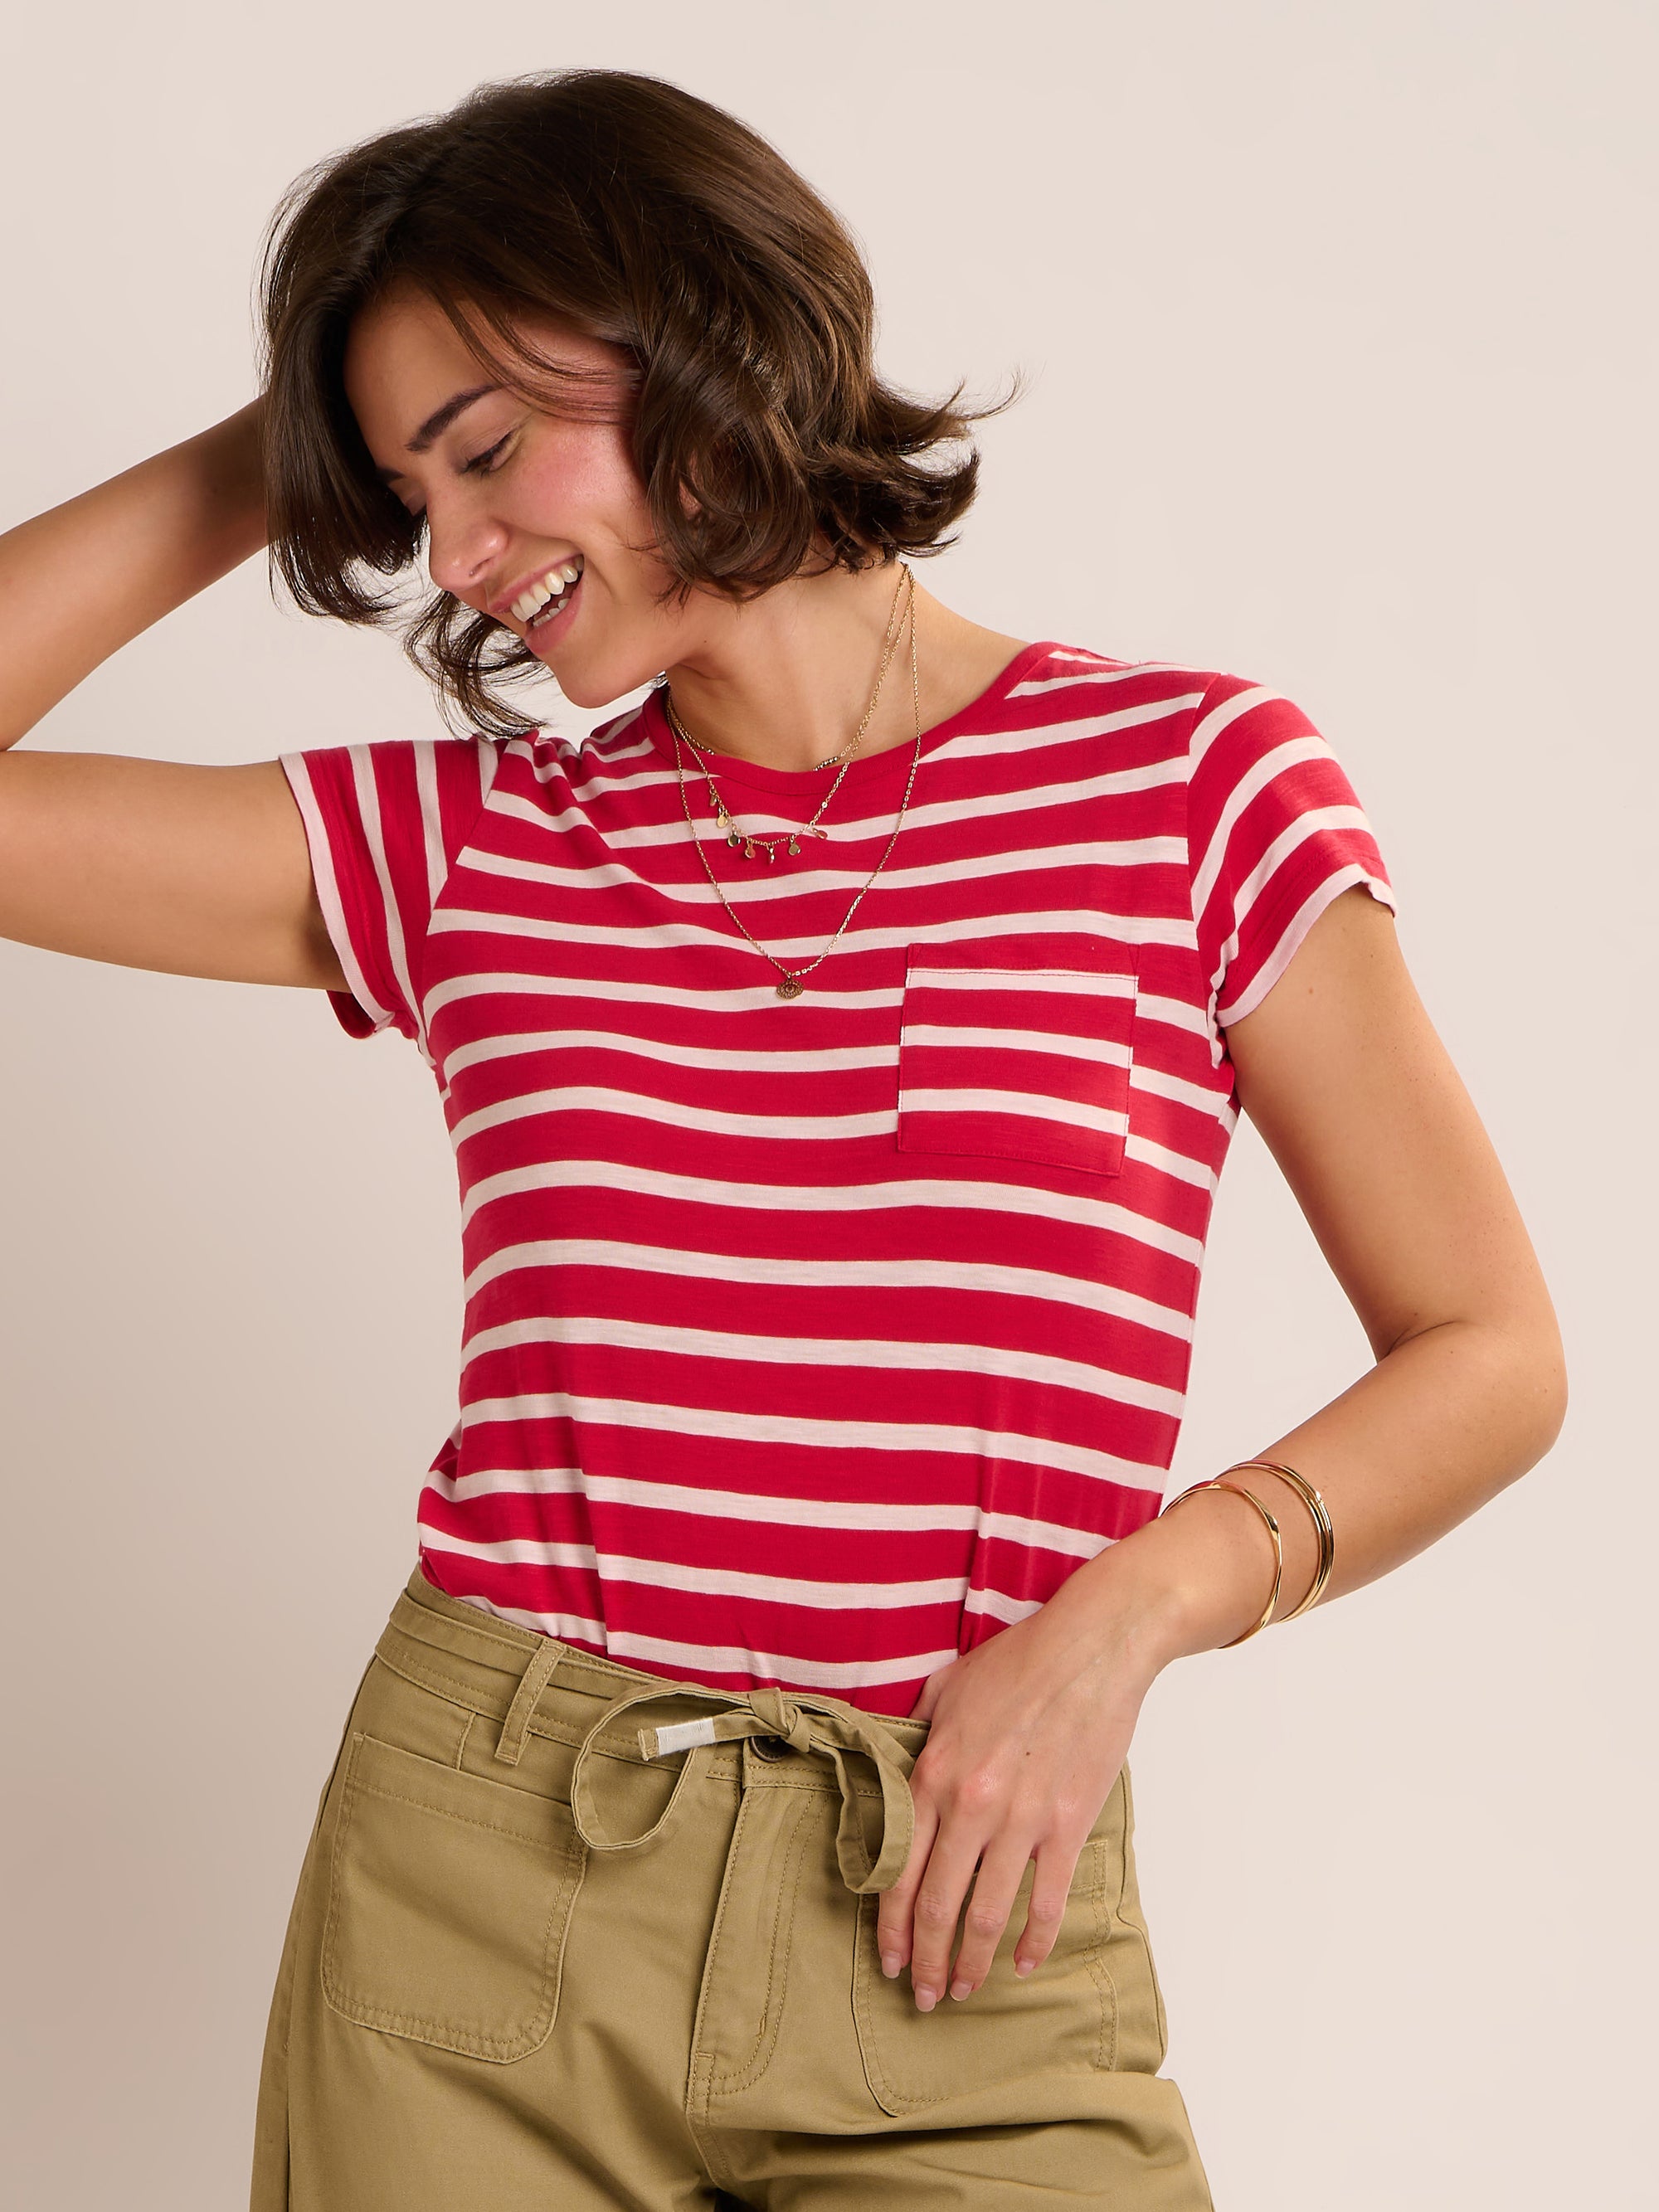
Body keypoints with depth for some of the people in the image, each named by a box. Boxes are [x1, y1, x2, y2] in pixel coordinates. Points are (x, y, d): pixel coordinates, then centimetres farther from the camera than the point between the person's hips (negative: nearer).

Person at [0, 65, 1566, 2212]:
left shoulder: (1192, 779, 0)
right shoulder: (460, 847, 6)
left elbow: (1488, 1355, 1)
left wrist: (1138, 1603, -13)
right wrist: (258, 466, 5)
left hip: (951, 1954, -2)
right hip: (472, 1875, 2)